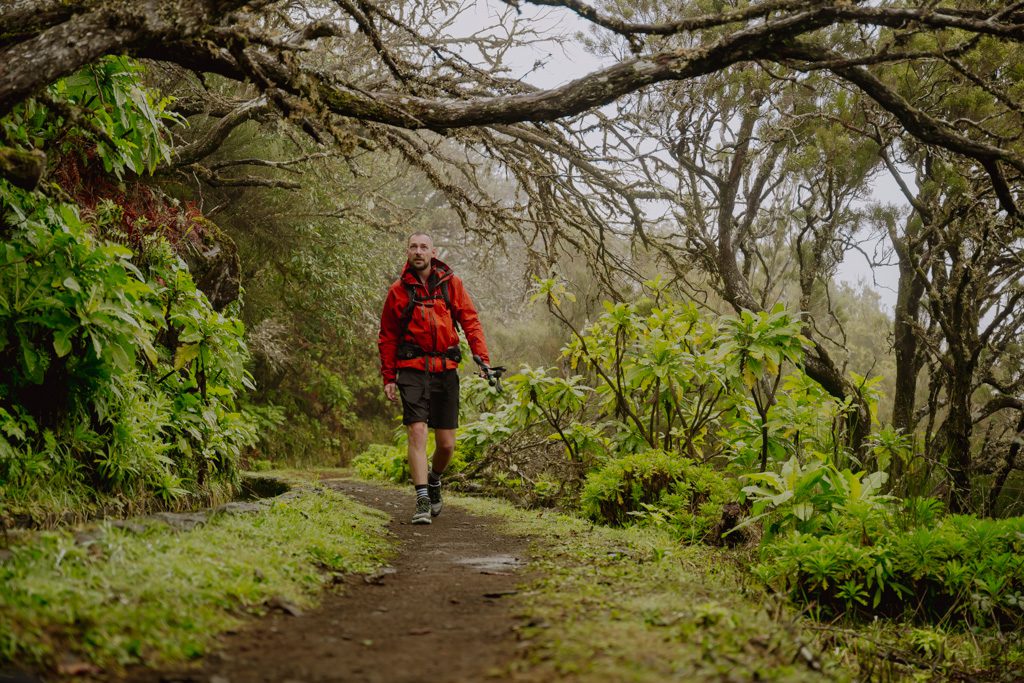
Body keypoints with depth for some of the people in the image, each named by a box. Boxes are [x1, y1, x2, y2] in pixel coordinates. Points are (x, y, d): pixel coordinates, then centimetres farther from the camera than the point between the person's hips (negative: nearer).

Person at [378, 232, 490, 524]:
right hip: (413, 370, -1)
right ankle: (422, 501, -12)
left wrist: (483, 358, -11)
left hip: (445, 369, 1)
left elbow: (470, 321, 2)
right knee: (417, 432, -15)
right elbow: (388, 337, 10)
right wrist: (389, 378, 5)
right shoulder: (398, 290, 4)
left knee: (446, 443, 5)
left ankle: (434, 479, 36)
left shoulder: (451, 284, 6)